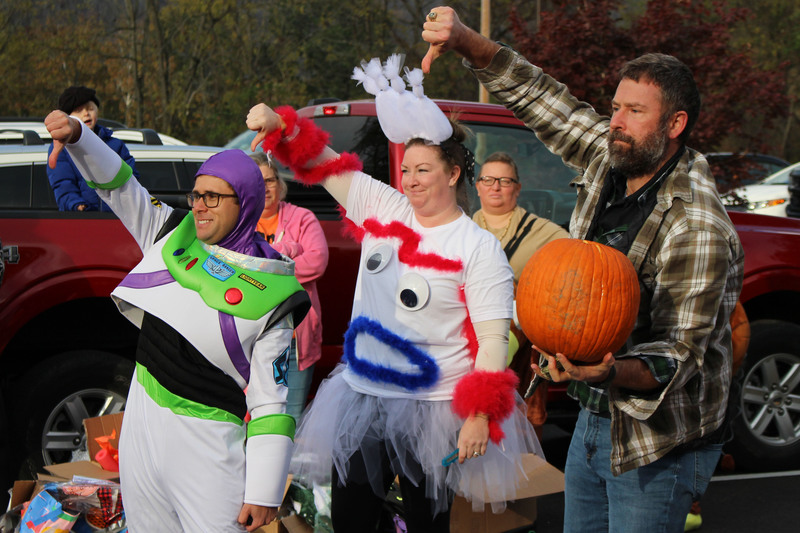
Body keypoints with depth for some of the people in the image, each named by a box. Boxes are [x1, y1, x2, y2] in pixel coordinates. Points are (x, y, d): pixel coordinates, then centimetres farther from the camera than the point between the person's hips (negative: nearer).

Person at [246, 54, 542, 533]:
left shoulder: (479, 249, -10)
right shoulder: (382, 209, 4)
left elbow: (493, 339, -14)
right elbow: (323, 164, 7)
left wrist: (480, 417, -20)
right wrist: (279, 125, -11)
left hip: (432, 411, -5)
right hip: (360, 397, 5)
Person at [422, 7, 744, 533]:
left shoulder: (698, 227, -24)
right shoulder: (608, 157, -1)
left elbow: (679, 356, -26)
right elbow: (535, 93, 8)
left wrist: (610, 373, -45)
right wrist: (465, 40, -6)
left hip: (658, 444, -8)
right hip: (593, 419, 8)